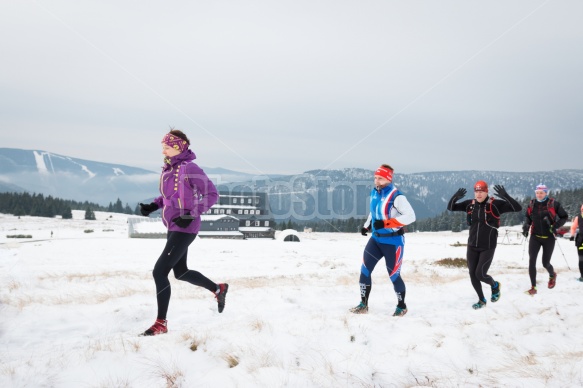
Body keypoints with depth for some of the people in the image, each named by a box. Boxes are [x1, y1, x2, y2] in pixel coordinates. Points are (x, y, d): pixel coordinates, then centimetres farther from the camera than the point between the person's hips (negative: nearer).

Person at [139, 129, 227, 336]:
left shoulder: (189, 168, -17)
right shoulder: (168, 168, 7)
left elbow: (212, 194, -15)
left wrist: (191, 214, -22)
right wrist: (153, 206, 5)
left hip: (184, 229, -9)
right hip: (173, 228, 9)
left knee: (159, 272, -10)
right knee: (180, 272, 21)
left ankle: (161, 323, 1)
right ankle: (219, 289, 42)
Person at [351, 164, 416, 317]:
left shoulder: (396, 196, -21)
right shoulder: (374, 193, 3)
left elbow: (410, 216, -24)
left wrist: (385, 223, -27)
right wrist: (367, 225, 9)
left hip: (393, 241, -7)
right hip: (376, 238, 7)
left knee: (394, 275, 2)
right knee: (365, 270, 0)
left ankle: (402, 306, 25)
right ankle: (363, 305, 12)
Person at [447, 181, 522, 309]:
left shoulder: (495, 204, -13)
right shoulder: (470, 204, 0)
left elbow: (518, 208, -19)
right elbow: (450, 207, 5)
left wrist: (505, 196, -35)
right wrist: (455, 197, -17)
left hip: (488, 247, -5)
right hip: (472, 247, 5)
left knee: (480, 274, -7)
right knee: (472, 275, 7)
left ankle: (495, 285, 27)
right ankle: (481, 300, 28)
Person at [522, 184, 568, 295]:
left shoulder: (553, 204, -10)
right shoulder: (532, 204, 0)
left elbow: (564, 217, -2)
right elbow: (527, 216, 16)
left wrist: (556, 226, -18)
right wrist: (526, 224, -5)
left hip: (549, 238, -2)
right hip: (535, 237, 2)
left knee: (545, 263, 8)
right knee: (531, 261, -12)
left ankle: (552, 275, 44)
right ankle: (533, 287, -4)